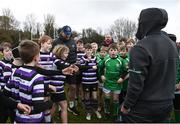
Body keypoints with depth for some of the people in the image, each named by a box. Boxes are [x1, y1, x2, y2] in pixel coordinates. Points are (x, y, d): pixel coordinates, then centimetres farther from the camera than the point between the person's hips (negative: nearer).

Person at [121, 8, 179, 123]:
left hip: (143, 107, -7)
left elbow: (136, 83, -23)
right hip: (167, 104, 7)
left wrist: (127, 105, -12)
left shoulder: (141, 47, -23)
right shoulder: (172, 44, 2)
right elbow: (171, 75, 10)